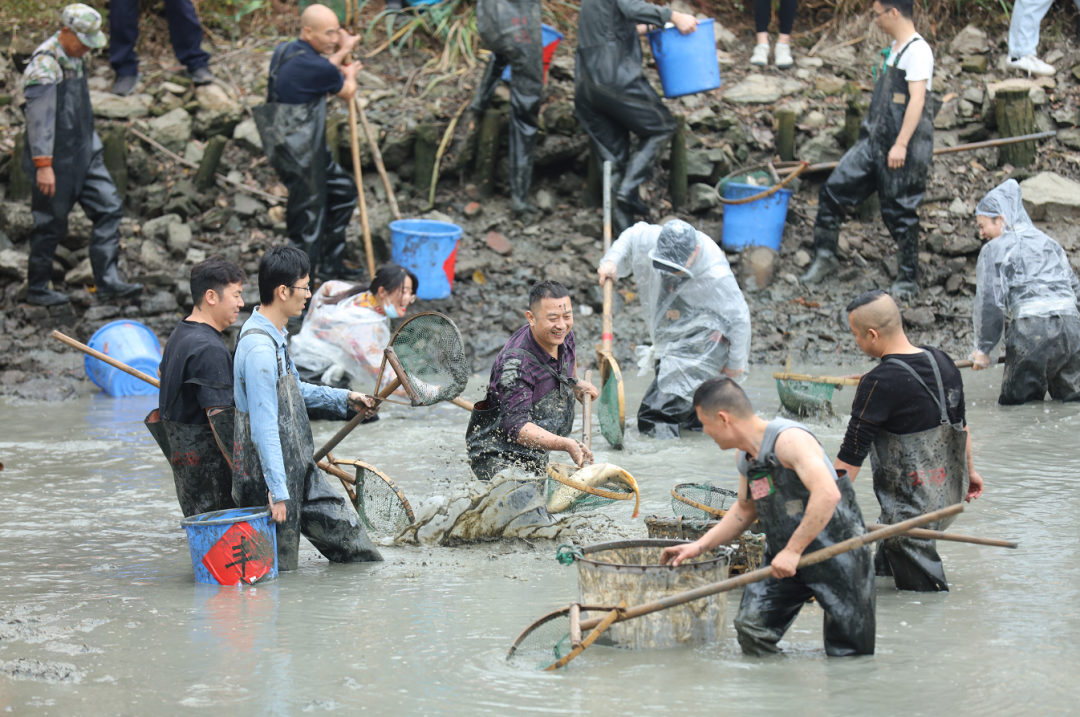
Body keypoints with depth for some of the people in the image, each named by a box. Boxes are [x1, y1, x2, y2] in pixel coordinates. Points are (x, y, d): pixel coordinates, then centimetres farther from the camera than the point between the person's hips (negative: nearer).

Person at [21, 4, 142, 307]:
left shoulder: (77, 58, 8)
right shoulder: (45, 65, -21)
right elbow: (39, 118, -25)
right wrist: (43, 165, -28)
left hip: (85, 155, 9)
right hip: (57, 161, -9)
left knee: (109, 208, 2)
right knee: (51, 225, 2)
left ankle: (107, 282, 3)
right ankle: (37, 289, 17)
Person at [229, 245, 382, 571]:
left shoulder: (275, 336, 8)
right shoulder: (259, 348, -26)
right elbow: (264, 428, -26)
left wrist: (342, 397, 29)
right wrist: (278, 492, -25)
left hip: (297, 467, 10)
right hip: (272, 475, -10)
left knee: (344, 526, 15)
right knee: (280, 568, 1)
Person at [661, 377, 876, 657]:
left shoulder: (789, 439, -21)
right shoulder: (745, 458, 8)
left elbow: (827, 494, -33)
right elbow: (745, 509, 26)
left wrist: (792, 550, -30)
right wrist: (699, 546, 17)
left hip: (838, 553, -8)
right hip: (785, 558, 8)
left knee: (849, 653, -5)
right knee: (751, 626, -8)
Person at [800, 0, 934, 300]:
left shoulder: (917, 51, -15)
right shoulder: (896, 47, 15)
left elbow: (916, 100, -23)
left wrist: (901, 144, -27)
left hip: (904, 151, -9)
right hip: (874, 141, 9)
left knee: (900, 213, 0)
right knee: (832, 191, 5)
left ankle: (908, 281, 13)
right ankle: (825, 258, 16)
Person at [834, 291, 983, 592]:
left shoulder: (879, 383, -22)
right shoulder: (942, 361, 1)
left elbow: (851, 456, -19)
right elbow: (961, 424, 16)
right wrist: (969, 470, 29)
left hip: (911, 506, -8)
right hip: (950, 494, 9)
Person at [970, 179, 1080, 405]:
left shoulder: (995, 249, 2)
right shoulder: (1049, 243, 22)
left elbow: (990, 302, -4)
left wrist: (983, 348, 2)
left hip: (1031, 329, -5)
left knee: (1013, 402, 3)